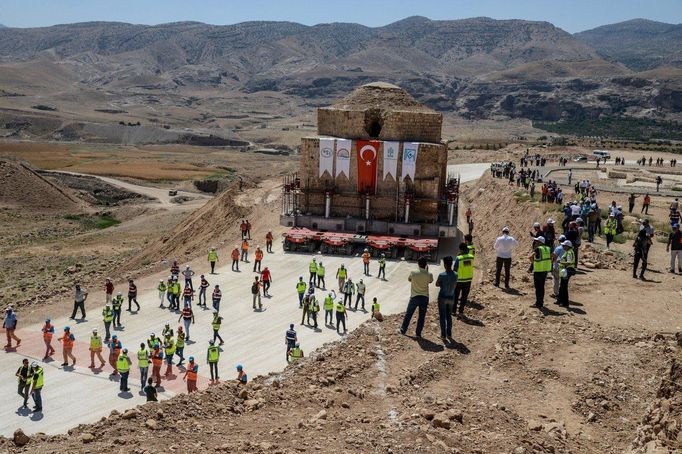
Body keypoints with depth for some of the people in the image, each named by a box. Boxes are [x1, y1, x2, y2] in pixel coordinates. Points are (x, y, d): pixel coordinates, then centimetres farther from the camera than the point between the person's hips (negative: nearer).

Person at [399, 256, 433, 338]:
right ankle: (418, 333, 12)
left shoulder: (413, 273, -12)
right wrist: (427, 270, 10)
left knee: (408, 314, 15)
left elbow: (409, 279, 9)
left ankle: (403, 330, 23)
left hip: (414, 297, 0)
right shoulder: (429, 275, -11)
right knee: (422, 316, 10)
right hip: (424, 297, 0)